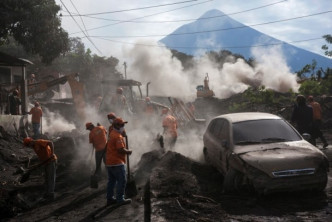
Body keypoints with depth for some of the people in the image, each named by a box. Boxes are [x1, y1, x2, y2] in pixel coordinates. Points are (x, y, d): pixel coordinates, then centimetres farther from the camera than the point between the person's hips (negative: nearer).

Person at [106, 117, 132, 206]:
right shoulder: (118, 136, -18)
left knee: (111, 181, 15)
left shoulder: (112, 134, 14)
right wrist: (128, 151, -8)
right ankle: (120, 199, 0)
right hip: (117, 162, -10)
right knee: (122, 181, -2)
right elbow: (121, 149, -25)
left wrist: (125, 151, 11)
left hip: (109, 162, 10)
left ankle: (110, 198, 20)